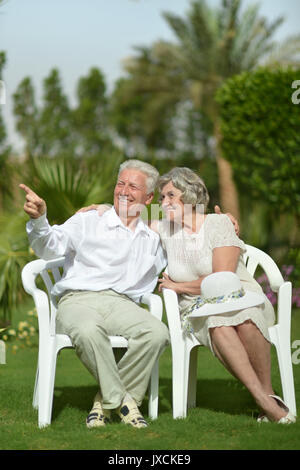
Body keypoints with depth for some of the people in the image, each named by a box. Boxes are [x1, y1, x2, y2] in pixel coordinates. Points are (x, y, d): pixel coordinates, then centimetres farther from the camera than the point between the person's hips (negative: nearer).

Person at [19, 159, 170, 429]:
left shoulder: (154, 239, 23)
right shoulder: (88, 222, 12)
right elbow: (50, 247, -3)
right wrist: (38, 219, -25)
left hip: (122, 304, 3)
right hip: (78, 300, -3)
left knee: (157, 333, -30)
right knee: (89, 331, -40)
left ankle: (105, 401, -18)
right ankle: (121, 400, -23)